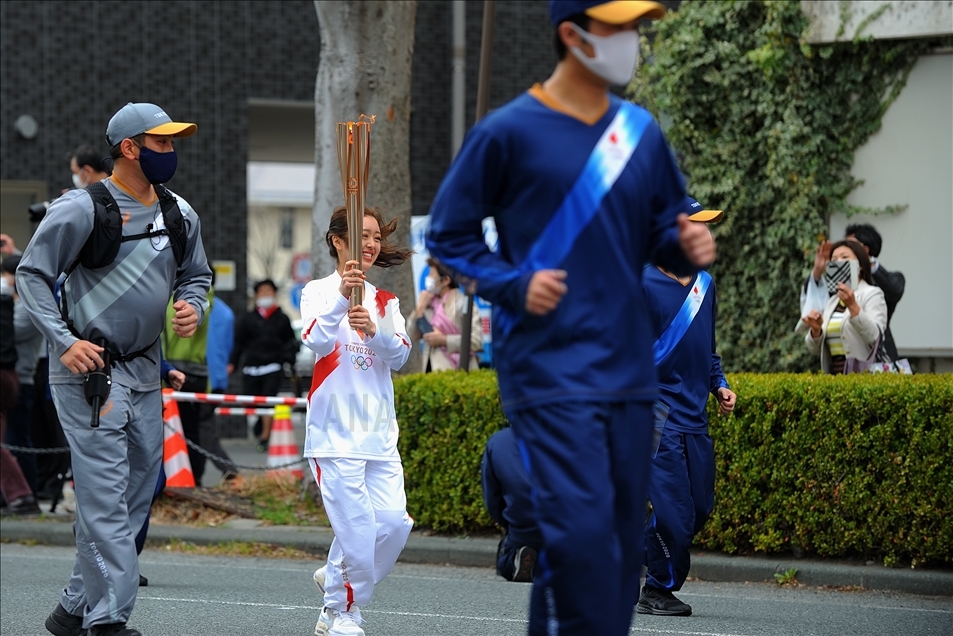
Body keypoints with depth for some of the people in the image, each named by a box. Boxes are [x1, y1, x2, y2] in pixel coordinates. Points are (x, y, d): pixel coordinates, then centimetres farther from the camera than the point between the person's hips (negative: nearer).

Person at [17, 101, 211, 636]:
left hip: (145, 372, 7)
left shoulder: (180, 214, 8)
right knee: (106, 495, -13)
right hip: (89, 369, -7)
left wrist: (193, 307, 0)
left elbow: (196, 274, 23)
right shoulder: (81, 209, -10)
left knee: (136, 495, 10)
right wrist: (64, 342, -13)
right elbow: (33, 275, -5)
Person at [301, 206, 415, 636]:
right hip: (336, 433, -5)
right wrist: (342, 297, -31)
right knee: (356, 525, -11)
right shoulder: (319, 292, 1)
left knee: (394, 522, -5)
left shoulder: (385, 302, 15)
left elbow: (399, 356, 1)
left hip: (379, 434, 5)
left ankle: (333, 577, 18)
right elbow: (318, 342, -17)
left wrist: (373, 328, -19)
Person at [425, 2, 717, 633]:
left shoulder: (642, 132, 10)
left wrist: (687, 245, -5)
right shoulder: (509, 132, -5)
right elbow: (449, 234, 2)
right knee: (581, 533, -17)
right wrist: (513, 285, -11)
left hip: (629, 371, 6)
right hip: (550, 368, -6)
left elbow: (664, 229, 17)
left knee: (623, 541, 9)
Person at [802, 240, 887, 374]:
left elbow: (874, 338, -15)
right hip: (833, 375, 5)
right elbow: (815, 349, 16)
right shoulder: (831, 302, 17)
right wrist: (815, 330, -4)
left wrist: (853, 306, -25)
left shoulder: (872, 294, 0)